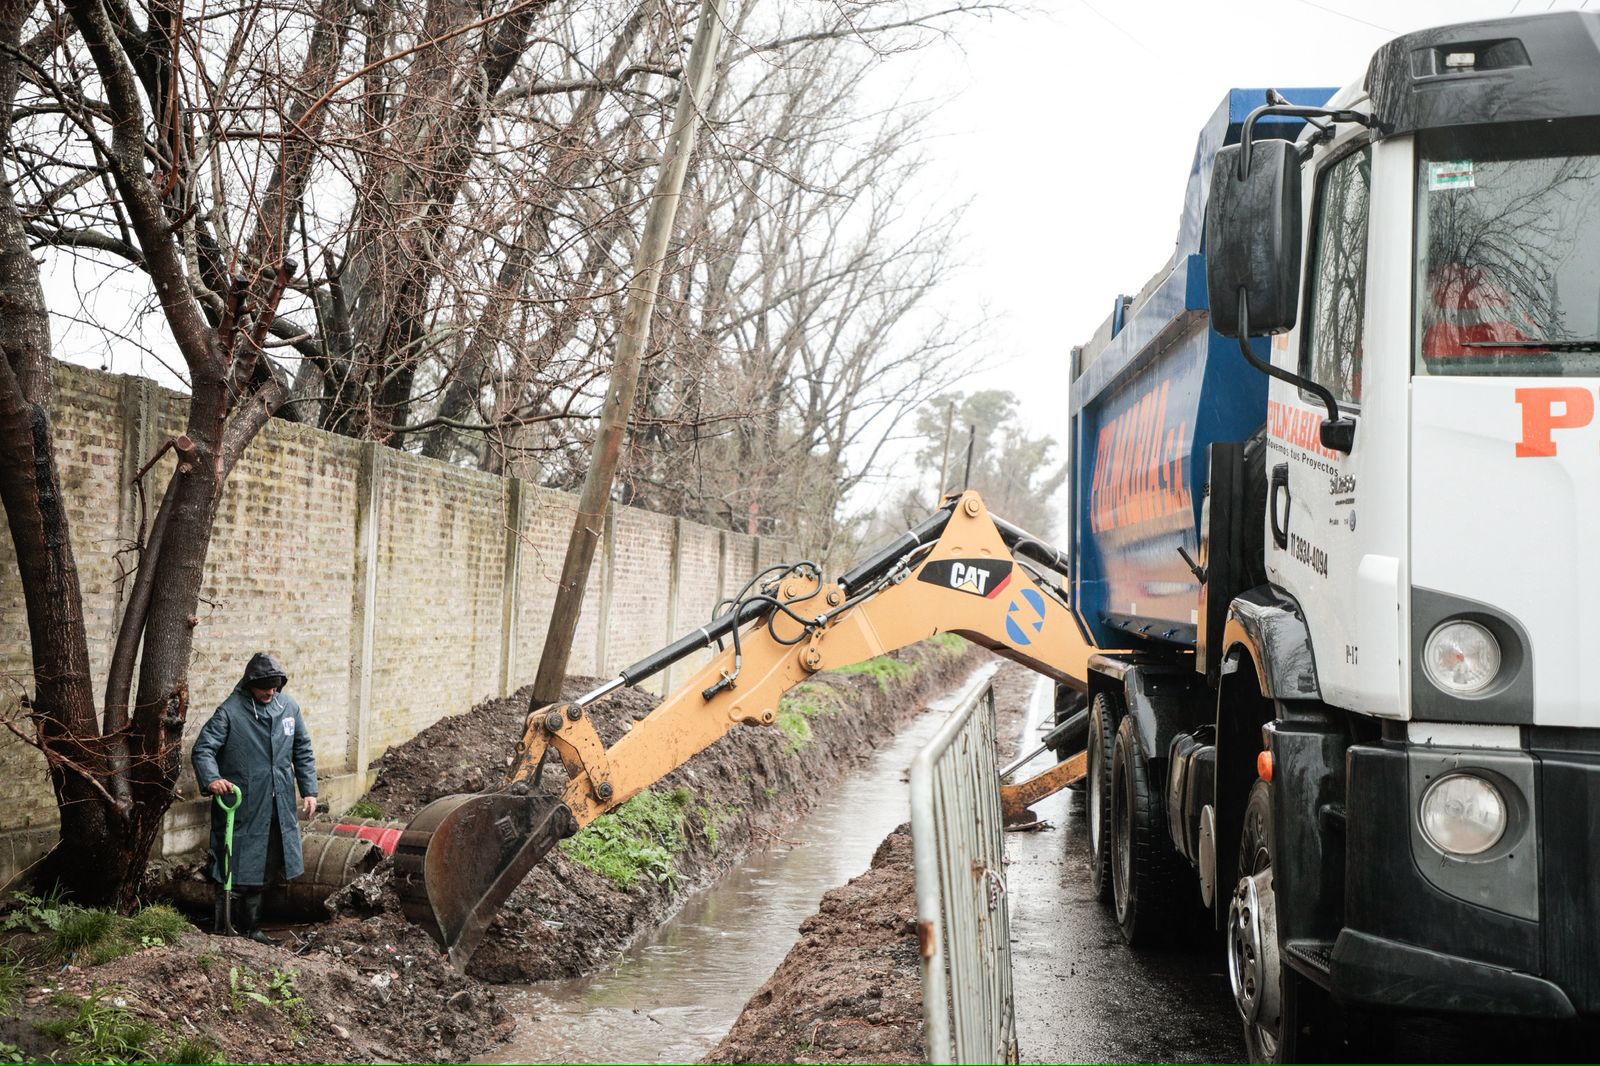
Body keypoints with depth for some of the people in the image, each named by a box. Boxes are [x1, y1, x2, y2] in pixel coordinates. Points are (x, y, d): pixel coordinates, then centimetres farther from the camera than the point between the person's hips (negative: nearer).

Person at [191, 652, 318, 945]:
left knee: (262, 870, 15)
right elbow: (202, 749, -15)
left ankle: (250, 928, 28)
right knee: (235, 871, -2)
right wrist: (211, 779, -33)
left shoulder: (289, 707, 6)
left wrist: (309, 791, 9)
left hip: (278, 809, 6)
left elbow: (303, 752, 14)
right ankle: (224, 931, 9)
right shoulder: (231, 711, -10)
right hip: (242, 808, -6)